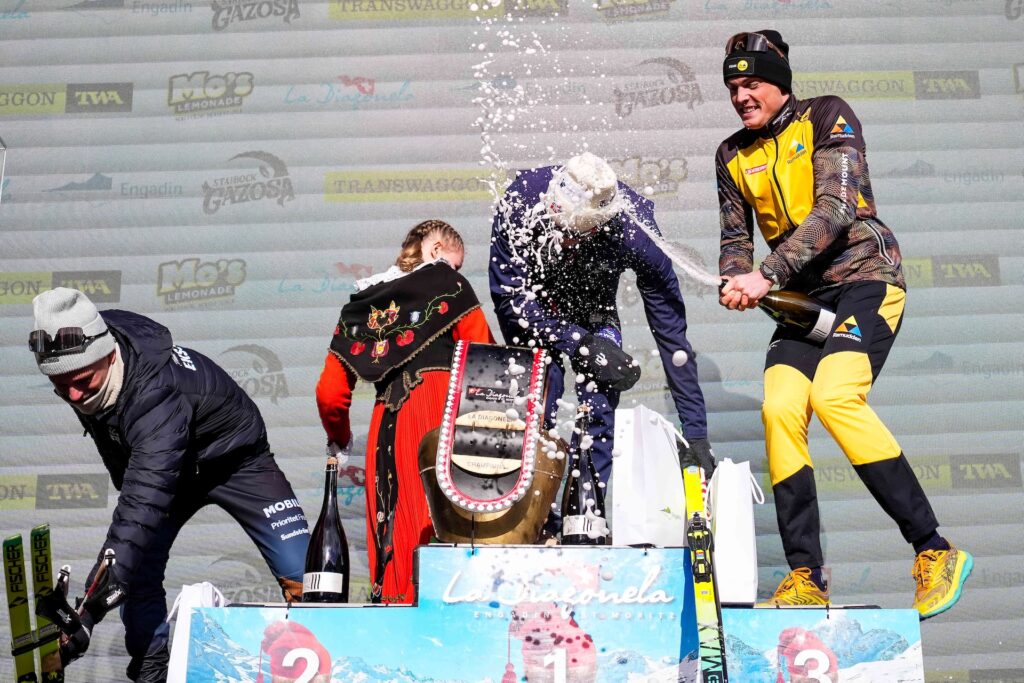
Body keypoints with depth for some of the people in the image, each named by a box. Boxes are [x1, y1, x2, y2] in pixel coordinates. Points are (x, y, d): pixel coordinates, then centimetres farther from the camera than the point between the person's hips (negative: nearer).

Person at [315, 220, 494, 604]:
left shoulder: (360, 302, 22)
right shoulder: (448, 283, 11)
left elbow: (329, 392, 18)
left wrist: (339, 438, 34)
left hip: (386, 427, 4)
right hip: (442, 415, -4)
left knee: (399, 532, 2)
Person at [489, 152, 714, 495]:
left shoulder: (633, 226, -35)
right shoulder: (520, 202, -36)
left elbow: (670, 329, -28)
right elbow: (509, 295, -24)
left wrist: (695, 431, -26)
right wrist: (580, 345, -34)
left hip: (592, 311, 1)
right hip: (531, 306, 0)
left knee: (601, 401, -17)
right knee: (542, 389, -21)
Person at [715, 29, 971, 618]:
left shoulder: (828, 117, -4)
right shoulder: (734, 156, 14)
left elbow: (835, 208, -16)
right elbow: (737, 236, 14)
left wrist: (768, 274, -24)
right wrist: (736, 281, -11)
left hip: (865, 277, -5)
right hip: (804, 297, 6)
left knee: (835, 396, -28)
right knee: (780, 408, -17)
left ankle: (936, 552, -19)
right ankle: (806, 578, -11)